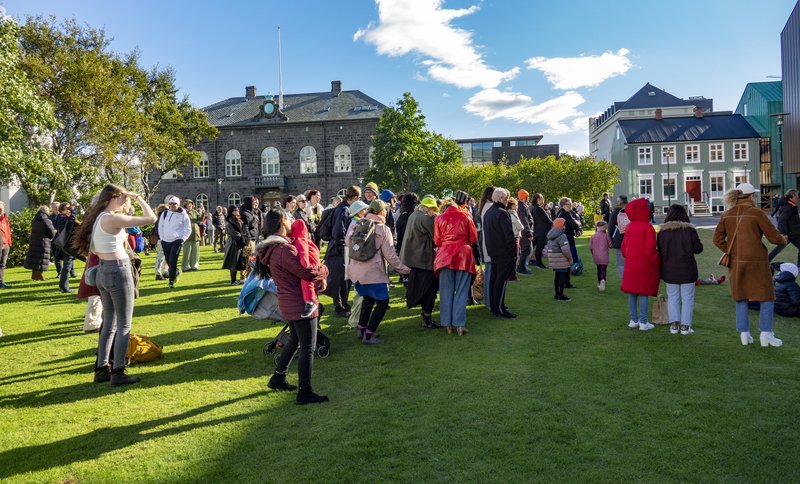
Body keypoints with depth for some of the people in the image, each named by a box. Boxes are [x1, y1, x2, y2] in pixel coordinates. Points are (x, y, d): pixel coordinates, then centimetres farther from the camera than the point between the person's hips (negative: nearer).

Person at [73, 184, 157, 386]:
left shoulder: (98, 218, 10)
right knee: (124, 325, 1)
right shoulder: (113, 219, -17)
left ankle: (101, 369, 24)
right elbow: (151, 218, -19)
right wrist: (138, 197, -7)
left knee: (109, 323, 17)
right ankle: (118, 373, 5)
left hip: (103, 271, 9)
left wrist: (124, 210, 19)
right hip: (118, 271, -9)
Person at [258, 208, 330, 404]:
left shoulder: (272, 248, 9)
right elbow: (308, 272, -26)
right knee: (308, 348, 0)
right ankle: (304, 392, 7)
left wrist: (318, 278, 3)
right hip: (300, 303, -10)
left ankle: (278, 378, 37)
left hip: (288, 302, 10)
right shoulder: (284, 249, -24)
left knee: (294, 340, 26)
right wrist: (324, 270, -5)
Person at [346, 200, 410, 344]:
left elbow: (348, 243, 6)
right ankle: (368, 335, 2)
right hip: (374, 272, -6)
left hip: (356, 270, 7)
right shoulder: (383, 229, -10)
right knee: (382, 302, 5)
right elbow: (390, 255, -10)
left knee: (368, 298, 25)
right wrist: (404, 269, 0)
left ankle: (362, 329, 29)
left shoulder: (356, 225, 3)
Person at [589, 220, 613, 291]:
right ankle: (603, 280, -31)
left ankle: (599, 284, 25)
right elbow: (610, 245, -3)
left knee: (599, 269, 18)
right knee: (603, 269, -3)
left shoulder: (593, 236, 0)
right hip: (604, 257, -3)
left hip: (596, 257, 3)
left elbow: (590, 247, 2)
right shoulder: (606, 236, -7)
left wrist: (593, 253, 18)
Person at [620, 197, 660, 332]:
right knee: (643, 294, 0)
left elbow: (624, 247, 11)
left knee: (632, 293, 11)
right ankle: (643, 323, 5)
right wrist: (658, 264, -7)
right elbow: (650, 250, -17)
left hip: (630, 265, 6)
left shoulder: (629, 227, 6)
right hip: (644, 266, -6)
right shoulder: (647, 228, -16)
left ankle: (634, 320, 19)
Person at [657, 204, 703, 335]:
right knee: (687, 298, 7)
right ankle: (685, 326, 8)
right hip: (687, 270, -2)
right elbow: (698, 248, -4)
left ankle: (674, 324, 11)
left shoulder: (662, 231, -3)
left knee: (672, 297, 12)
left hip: (669, 270, 2)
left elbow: (659, 251, 1)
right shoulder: (689, 230, -8)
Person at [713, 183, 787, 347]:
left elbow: (718, 239, 3)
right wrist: (783, 239, 13)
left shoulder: (727, 215, 3)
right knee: (766, 296, 9)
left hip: (736, 262, 4)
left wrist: (731, 252, 11)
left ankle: (744, 333, 15)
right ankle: (766, 333, 6)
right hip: (756, 261, -4)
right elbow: (774, 237, -7)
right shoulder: (756, 213, -10)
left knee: (741, 298, 13)